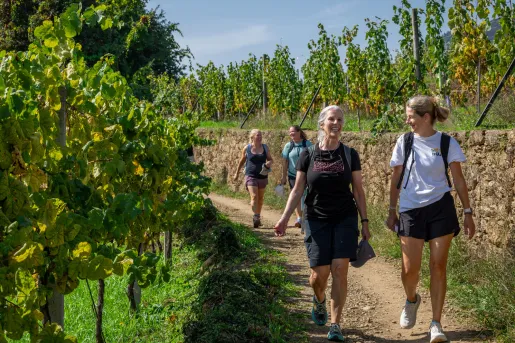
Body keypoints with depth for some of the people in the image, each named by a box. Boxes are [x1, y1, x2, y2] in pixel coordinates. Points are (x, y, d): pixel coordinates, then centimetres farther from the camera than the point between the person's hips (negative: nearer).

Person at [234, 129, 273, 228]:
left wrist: (269, 163, -12)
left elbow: (271, 159, 12)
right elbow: (242, 161, 12)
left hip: (262, 176, 3)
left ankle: (258, 217, 27)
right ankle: (256, 217, -22)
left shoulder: (265, 148, 4)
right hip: (251, 176, -3)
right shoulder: (247, 148, -1)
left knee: (260, 198, 13)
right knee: (254, 196, -17)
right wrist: (237, 173, 19)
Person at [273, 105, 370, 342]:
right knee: (319, 273, -2)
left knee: (340, 269, -10)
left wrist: (365, 221, 0)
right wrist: (285, 218, -7)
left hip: (345, 219, 0)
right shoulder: (308, 155, 0)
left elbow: (358, 190, 4)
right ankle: (319, 301, 35)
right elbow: (297, 190, 3)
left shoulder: (349, 155, 1)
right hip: (317, 220, 0)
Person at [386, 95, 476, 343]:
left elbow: (458, 180, 2)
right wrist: (392, 211, 8)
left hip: (441, 209, -1)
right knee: (410, 268, -1)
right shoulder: (404, 141, 1)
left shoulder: (447, 143, -3)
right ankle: (411, 300, 33)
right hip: (411, 210, 1)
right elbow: (396, 179, 8)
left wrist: (468, 212, -1)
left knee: (438, 266, -1)